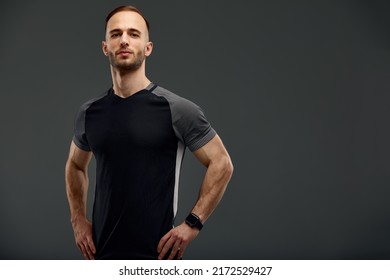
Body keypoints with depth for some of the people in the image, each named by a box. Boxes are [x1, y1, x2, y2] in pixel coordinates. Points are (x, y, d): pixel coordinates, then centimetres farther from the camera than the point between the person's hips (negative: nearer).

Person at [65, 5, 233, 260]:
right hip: (103, 253, 5)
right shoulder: (89, 114, 6)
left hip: (156, 255, -5)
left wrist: (192, 224, -11)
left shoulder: (175, 109, -9)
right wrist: (78, 219, 12)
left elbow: (221, 164, -5)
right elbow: (75, 165, 23)